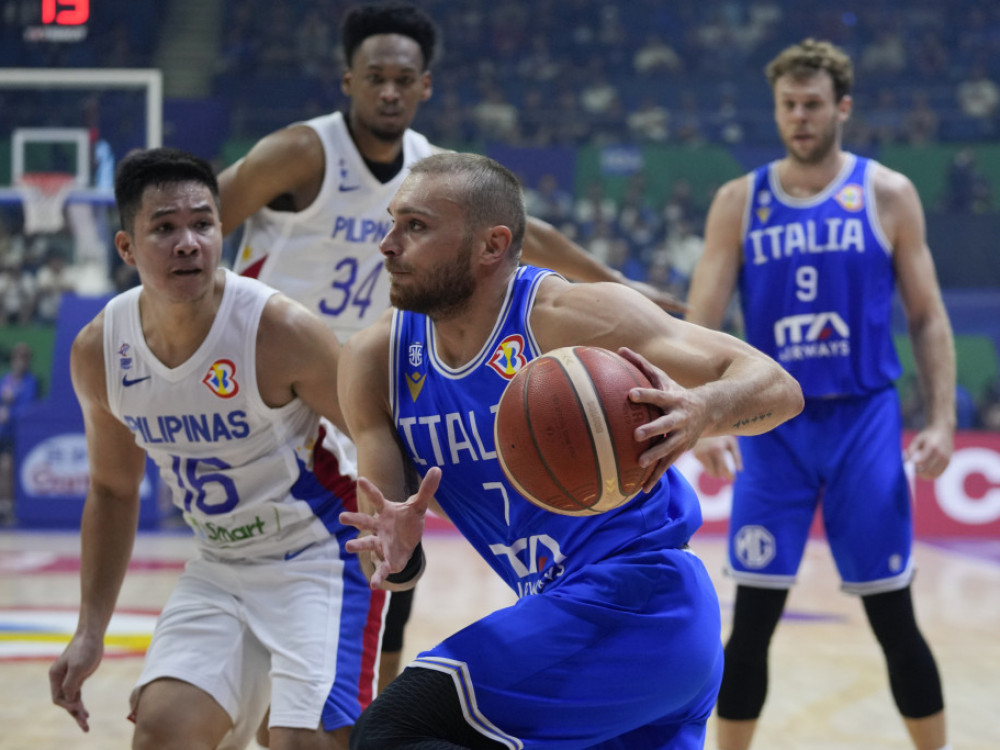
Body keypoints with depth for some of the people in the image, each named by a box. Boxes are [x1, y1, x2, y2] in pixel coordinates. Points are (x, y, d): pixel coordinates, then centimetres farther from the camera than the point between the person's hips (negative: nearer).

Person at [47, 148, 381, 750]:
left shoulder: (281, 331, -24)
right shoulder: (98, 351, -7)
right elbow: (113, 491, 9)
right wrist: (91, 632, 5)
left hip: (319, 557, -5)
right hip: (220, 565, 5)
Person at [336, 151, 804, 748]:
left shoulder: (570, 315, -15)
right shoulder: (375, 361, 3)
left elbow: (777, 387, -17)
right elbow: (384, 562, 2)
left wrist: (699, 410, -39)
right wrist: (397, 554, -22)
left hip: (636, 603, -8)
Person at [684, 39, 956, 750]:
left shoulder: (888, 194, 1)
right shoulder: (738, 202, 3)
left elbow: (928, 318, 3)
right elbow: (700, 322, -1)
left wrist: (943, 419, -8)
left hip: (864, 422, -1)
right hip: (774, 425, 1)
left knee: (894, 617, 3)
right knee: (752, 620, 1)